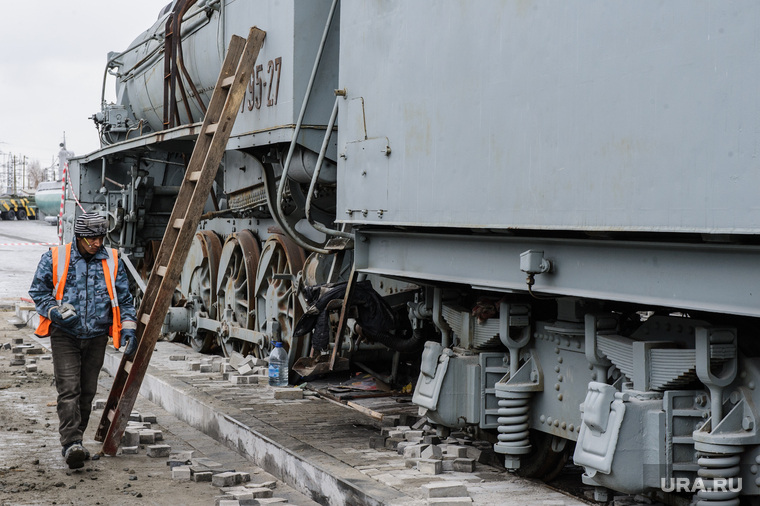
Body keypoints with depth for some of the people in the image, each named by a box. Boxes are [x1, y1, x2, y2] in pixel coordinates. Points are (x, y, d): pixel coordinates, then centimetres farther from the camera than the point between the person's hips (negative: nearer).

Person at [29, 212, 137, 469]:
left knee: (87, 392, 7)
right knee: (69, 390, -13)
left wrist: (128, 329, 0)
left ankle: (74, 441, 20)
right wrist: (57, 312, -14)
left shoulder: (111, 261, 5)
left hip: (96, 337, 3)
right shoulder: (54, 259, -3)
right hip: (64, 335, -3)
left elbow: (124, 298, 10)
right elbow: (38, 291, 3)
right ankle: (71, 444, -18)